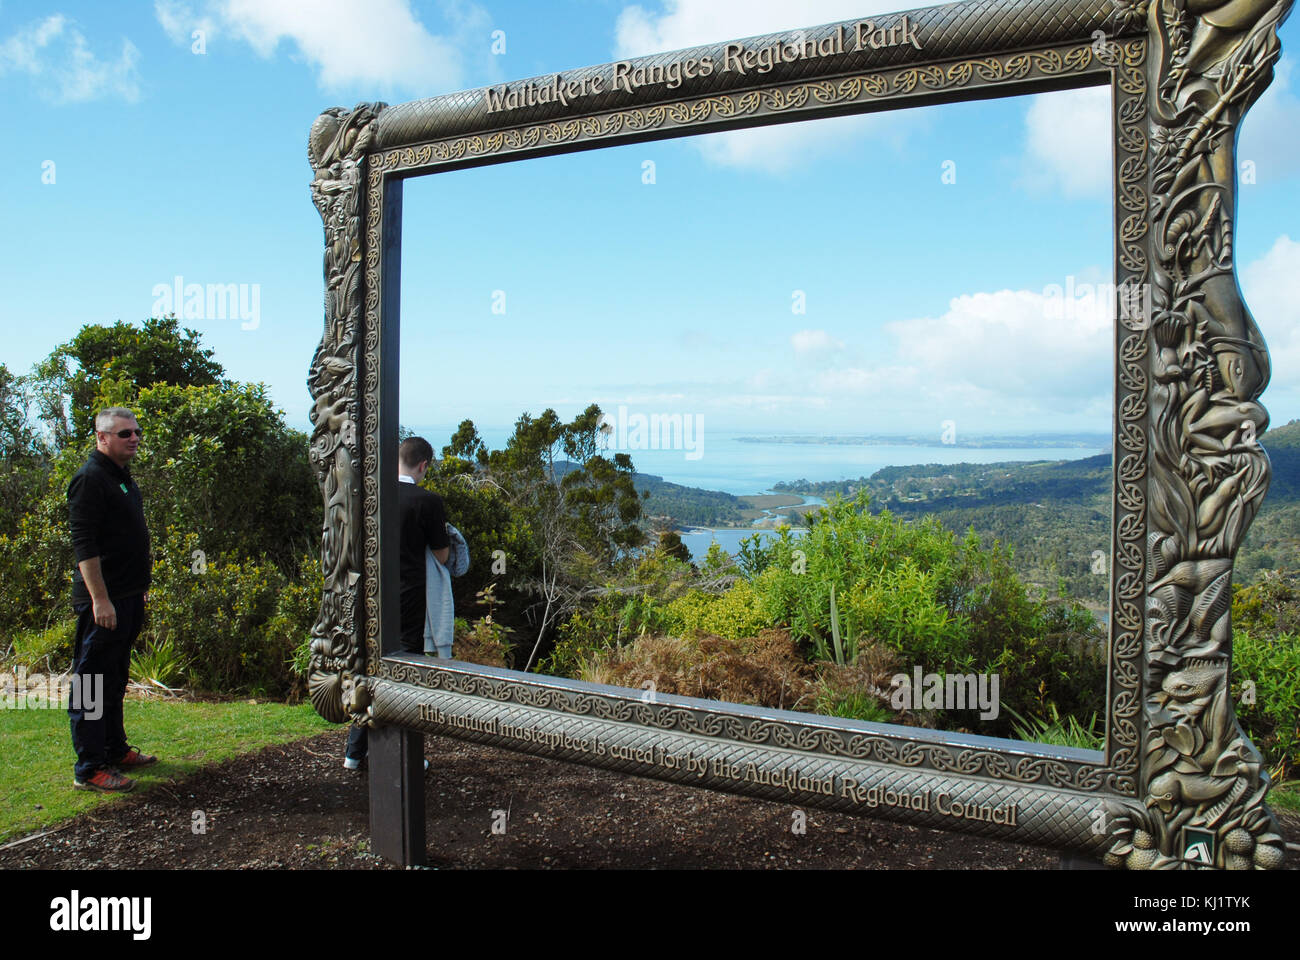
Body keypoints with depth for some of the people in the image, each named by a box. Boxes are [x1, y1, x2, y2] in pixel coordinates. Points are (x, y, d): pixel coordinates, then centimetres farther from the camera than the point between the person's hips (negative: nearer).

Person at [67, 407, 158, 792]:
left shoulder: (122, 476, 15)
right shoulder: (90, 478, -15)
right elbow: (84, 544, -21)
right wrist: (100, 599, -24)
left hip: (128, 596, 10)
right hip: (103, 600, -10)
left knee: (114, 680, 19)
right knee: (92, 683, -2)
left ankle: (115, 751, 30)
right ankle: (89, 769, 4)